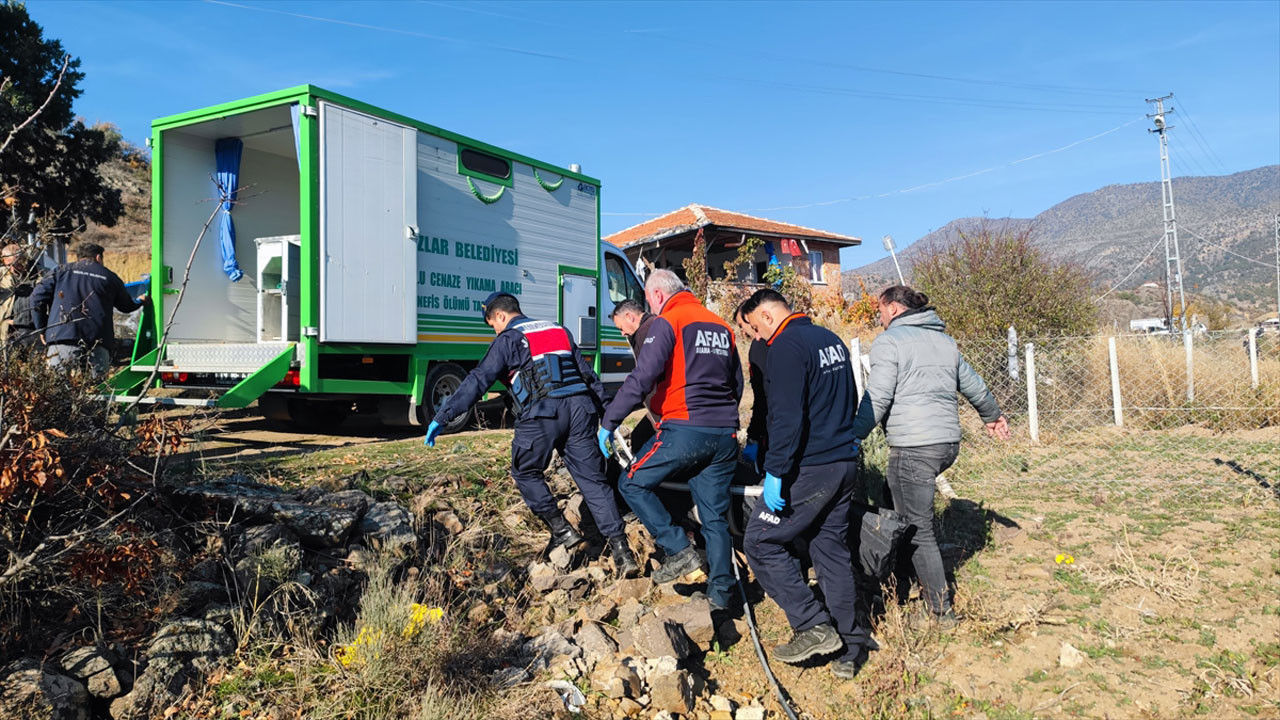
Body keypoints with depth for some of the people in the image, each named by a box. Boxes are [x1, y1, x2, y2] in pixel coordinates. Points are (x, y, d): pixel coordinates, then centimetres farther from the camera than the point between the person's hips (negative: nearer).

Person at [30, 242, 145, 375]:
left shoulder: (63, 271, 16)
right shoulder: (109, 277, 18)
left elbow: (37, 297, 10)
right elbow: (126, 306, 30)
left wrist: (42, 329, 20)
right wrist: (140, 301, 54)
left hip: (62, 338, 0)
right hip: (98, 344, 1)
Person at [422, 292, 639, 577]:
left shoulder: (508, 339, 6)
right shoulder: (560, 331, 25)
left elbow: (478, 381, -3)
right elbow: (589, 375, 25)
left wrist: (442, 417, -2)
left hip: (542, 415, -5)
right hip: (579, 409, 6)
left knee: (526, 473, 18)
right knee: (593, 480, 6)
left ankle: (560, 529, 12)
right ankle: (621, 549, -1)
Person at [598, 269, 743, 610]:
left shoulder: (667, 323, -5)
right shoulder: (722, 326, 17)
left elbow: (641, 379, -15)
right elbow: (737, 384, 23)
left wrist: (608, 423, -9)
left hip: (684, 430, -7)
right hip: (725, 435, 7)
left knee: (633, 484, 10)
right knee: (715, 516, 13)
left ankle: (680, 551, 1)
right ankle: (720, 592, 14)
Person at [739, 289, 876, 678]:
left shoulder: (787, 346, -14)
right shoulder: (831, 340, 15)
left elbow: (787, 416, -23)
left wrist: (776, 472, -21)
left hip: (809, 469, -9)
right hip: (845, 462, 9)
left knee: (761, 541, 1)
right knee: (833, 548, 15)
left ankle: (813, 627, 1)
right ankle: (851, 645, 21)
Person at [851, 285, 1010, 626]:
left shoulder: (889, 341, -4)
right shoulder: (944, 340, 19)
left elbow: (877, 399, -13)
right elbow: (973, 385, 29)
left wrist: (852, 438, -9)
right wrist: (993, 416, 45)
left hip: (913, 447, -8)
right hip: (949, 443, 8)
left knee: (917, 530, -1)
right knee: (895, 498, 22)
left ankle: (941, 611, 5)